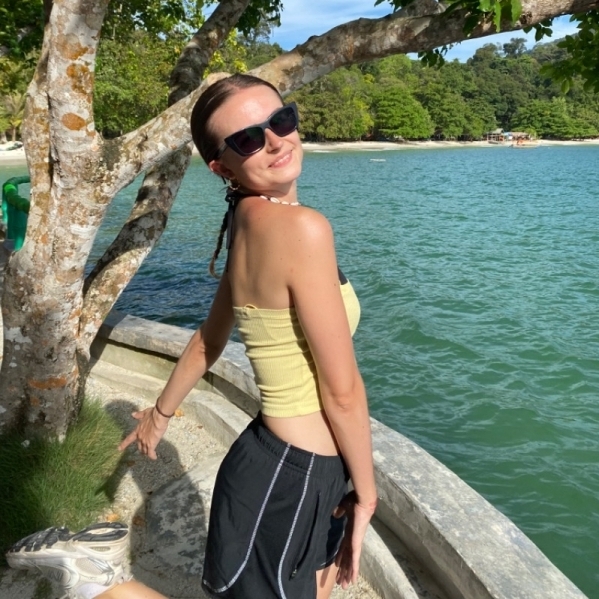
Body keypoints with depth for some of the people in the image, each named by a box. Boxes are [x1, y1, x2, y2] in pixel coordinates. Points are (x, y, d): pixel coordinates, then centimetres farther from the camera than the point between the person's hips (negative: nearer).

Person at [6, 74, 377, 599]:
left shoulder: (250, 227, 2)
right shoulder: (301, 227, -24)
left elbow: (208, 341, 13)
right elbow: (341, 389, -20)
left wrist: (160, 413, 27)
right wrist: (366, 493, -6)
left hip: (295, 468, 8)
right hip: (289, 478, -8)